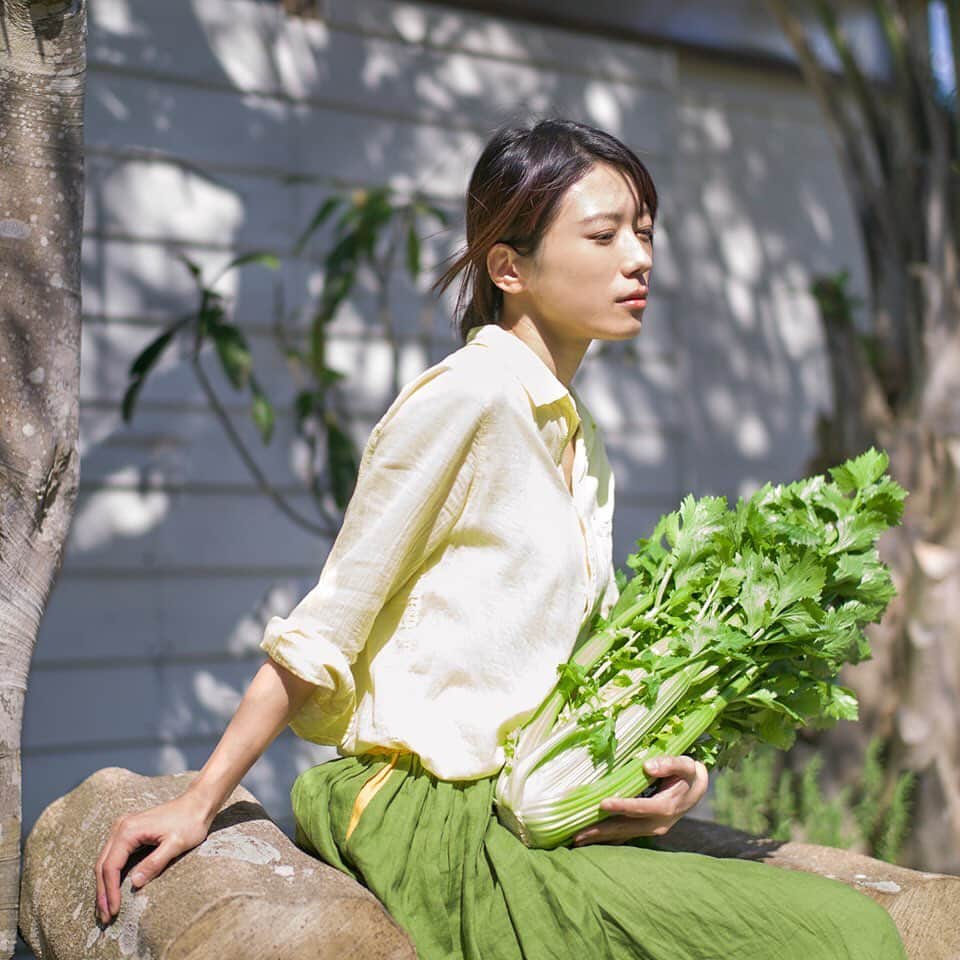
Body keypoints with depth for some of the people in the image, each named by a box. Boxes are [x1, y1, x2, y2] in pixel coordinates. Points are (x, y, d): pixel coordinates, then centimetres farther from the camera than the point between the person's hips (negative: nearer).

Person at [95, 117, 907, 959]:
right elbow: (322, 633, -8)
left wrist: (669, 768, -4)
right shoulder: (466, 396, -12)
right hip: (441, 832, -8)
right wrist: (199, 802, -7)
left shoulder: (584, 446, 15)